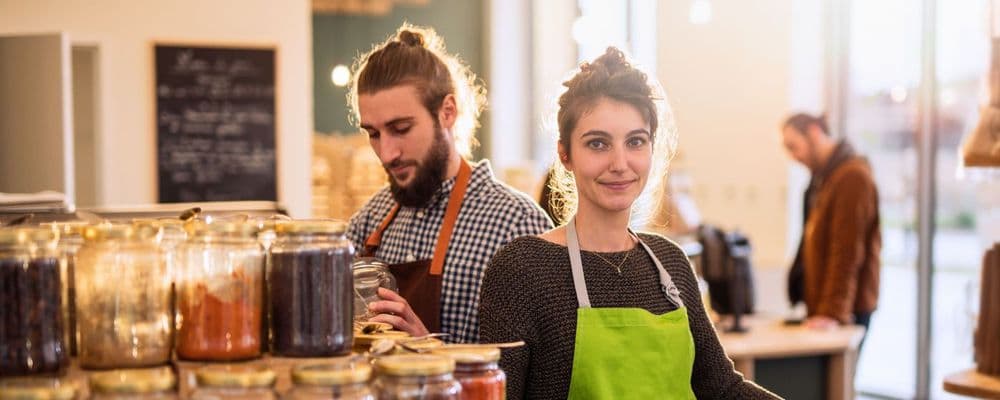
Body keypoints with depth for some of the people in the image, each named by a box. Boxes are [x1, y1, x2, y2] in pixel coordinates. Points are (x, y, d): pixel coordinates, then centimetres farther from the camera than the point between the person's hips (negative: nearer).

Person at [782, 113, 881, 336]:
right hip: (820, 306, 8)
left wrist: (833, 312, -21)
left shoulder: (852, 176, -13)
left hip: (848, 309, -8)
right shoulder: (822, 177, 17)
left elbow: (848, 252, -18)